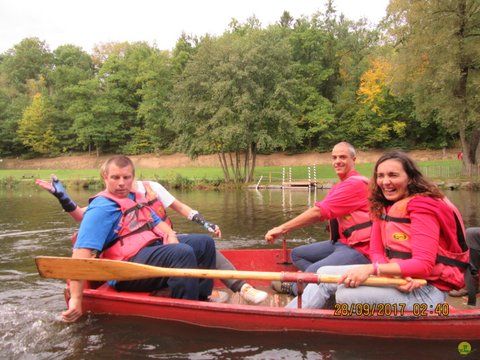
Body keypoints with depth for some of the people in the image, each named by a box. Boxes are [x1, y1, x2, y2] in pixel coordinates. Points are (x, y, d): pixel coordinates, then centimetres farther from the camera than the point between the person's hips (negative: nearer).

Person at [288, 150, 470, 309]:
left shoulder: (423, 206, -15)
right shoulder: (383, 207, 9)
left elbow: (423, 265, -24)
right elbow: (377, 252, 2)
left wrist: (372, 268, -32)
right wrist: (394, 275, -20)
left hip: (427, 290, -8)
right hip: (398, 279, 8)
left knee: (346, 293, -27)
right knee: (324, 274, -1)